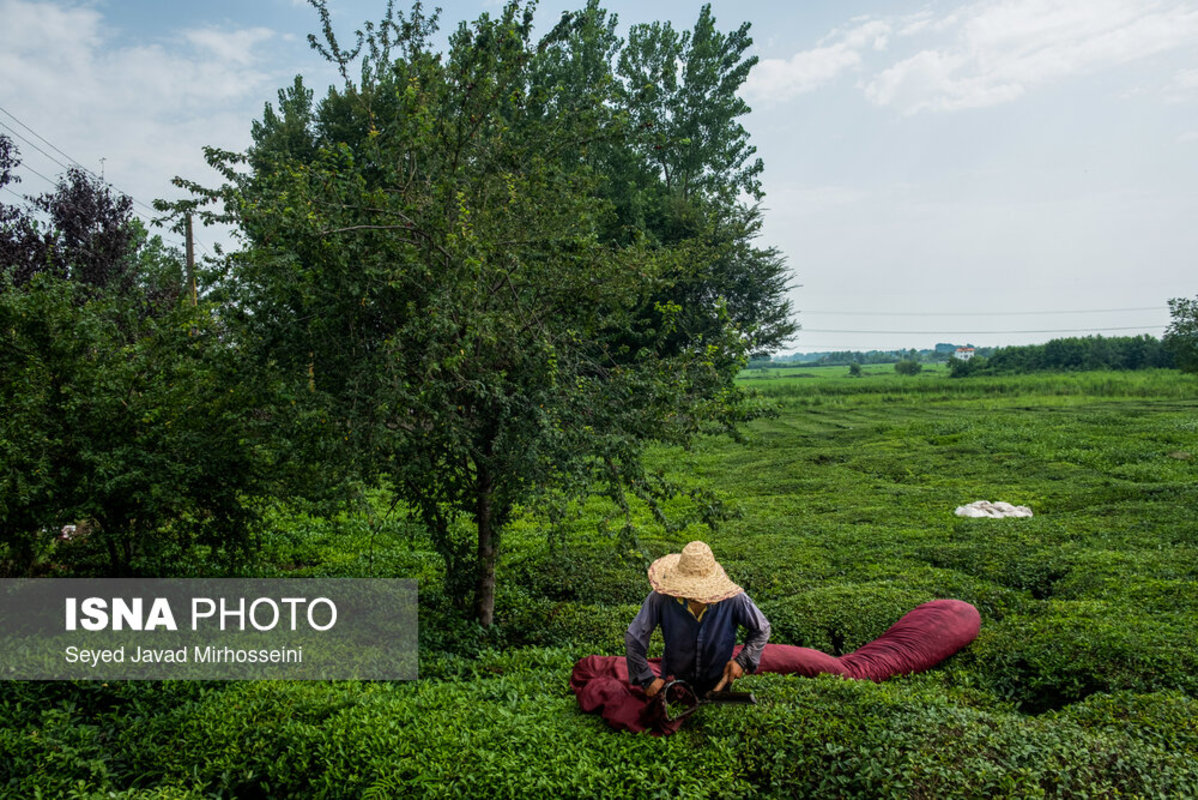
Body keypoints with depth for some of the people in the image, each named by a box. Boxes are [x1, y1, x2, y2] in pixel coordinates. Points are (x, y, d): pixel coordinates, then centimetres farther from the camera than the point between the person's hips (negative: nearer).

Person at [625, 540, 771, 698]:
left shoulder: (734, 599, -29)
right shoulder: (661, 598, -30)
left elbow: (761, 629, -9)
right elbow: (634, 638, -20)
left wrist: (742, 661, -18)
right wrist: (647, 680, -19)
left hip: (717, 683, 0)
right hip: (675, 678, 0)